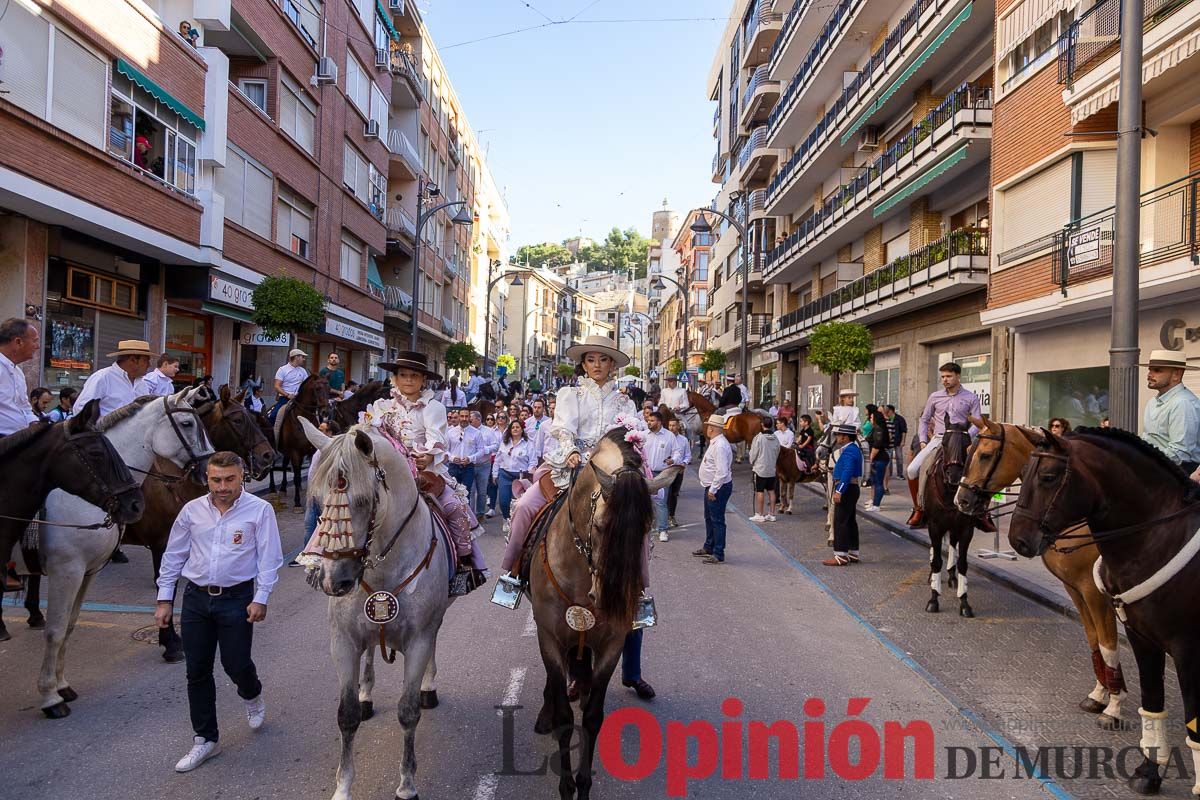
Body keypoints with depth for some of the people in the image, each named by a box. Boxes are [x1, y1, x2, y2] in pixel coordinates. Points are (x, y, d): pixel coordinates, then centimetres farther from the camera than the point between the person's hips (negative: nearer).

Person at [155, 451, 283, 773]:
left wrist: (261, 598, -12)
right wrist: (164, 599, 8)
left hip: (237, 598, -3)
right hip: (196, 598, 4)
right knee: (197, 671, 8)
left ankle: (252, 697, 38)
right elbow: (173, 556, 10)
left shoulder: (259, 510, -8)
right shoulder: (192, 510, 3)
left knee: (236, 664, 0)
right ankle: (205, 739, 24)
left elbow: (269, 558, -7)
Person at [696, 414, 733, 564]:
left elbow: (722, 472, -28)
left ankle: (719, 555, 5)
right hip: (712, 487, 11)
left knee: (717, 520, -3)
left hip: (718, 488, -11)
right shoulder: (715, 443, 10)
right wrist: (710, 489, 17)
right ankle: (709, 548, 36)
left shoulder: (720, 446, -23)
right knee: (709, 518, 22)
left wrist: (712, 490, -22)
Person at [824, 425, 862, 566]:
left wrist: (839, 491, -29)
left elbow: (847, 473, -27)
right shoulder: (853, 449, 15)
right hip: (851, 489, 11)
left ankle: (841, 556, -6)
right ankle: (853, 554, 20)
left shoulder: (849, 451, -17)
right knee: (850, 522, 14)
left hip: (846, 490, -11)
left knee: (840, 522, -8)